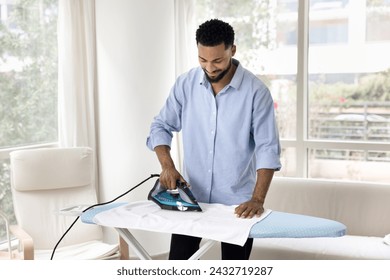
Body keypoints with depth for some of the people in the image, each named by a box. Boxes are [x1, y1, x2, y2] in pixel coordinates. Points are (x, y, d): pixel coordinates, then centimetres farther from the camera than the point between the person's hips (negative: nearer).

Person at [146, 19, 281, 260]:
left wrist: (258, 199, -23)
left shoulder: (256, 91, -12)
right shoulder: (186, 84, -3)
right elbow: (161, 126, 2)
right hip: (192, 196, 3)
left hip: (237, 201, -2)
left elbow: (267, 148, -14)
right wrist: (167, 166, -15)